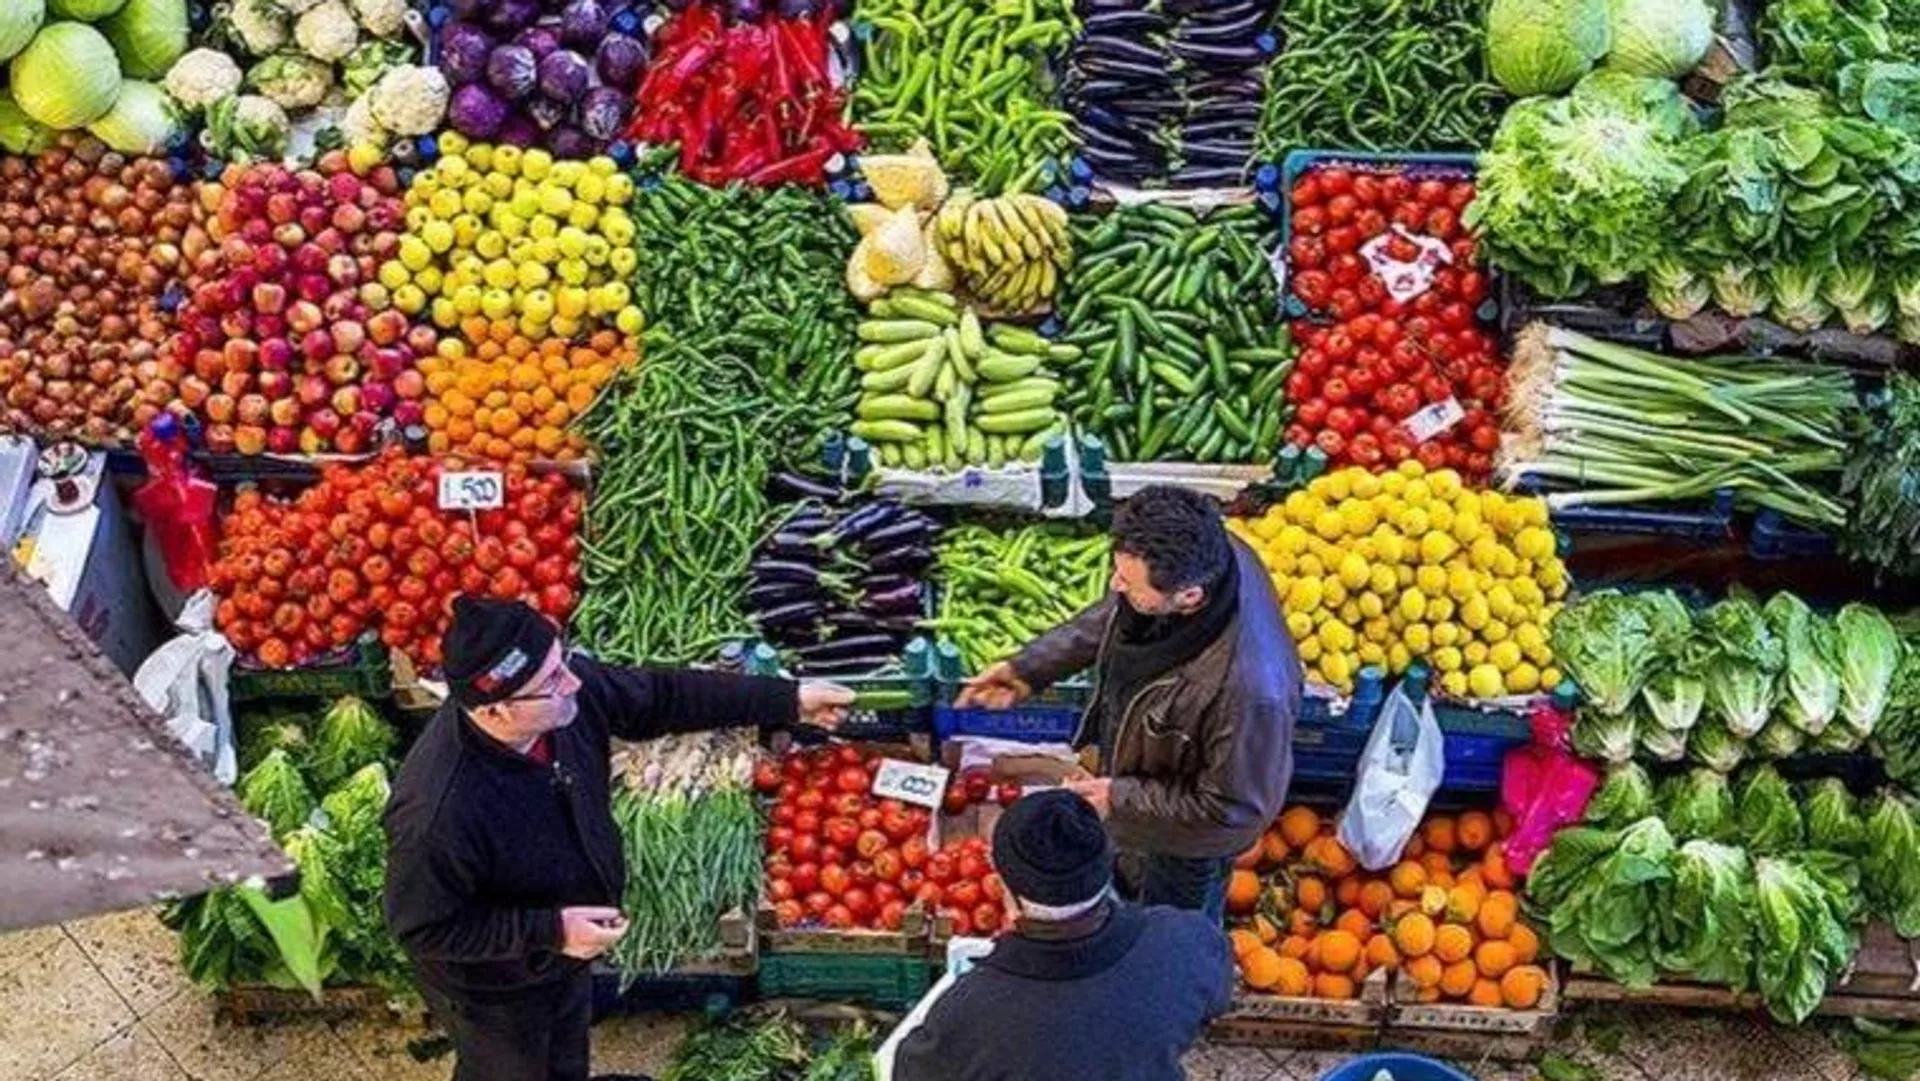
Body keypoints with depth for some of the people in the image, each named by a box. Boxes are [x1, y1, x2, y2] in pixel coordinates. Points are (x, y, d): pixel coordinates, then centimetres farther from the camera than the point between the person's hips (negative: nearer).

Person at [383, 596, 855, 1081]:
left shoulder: (570, 689, -25)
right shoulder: (437, 814, -43)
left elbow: (663, 696, -9)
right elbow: (422, 929, -29)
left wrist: (788, 700, -8)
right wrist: (549, 930, -31)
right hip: (496, 990, -6)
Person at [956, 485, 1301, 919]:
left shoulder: (1249, 687, -49)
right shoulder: (1200, 557, -28)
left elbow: (1235, 806, -30)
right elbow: (1111, 616, -4)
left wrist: (1122, 798, -24)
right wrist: (1030, 667, -7)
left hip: (1191, 834, -6)